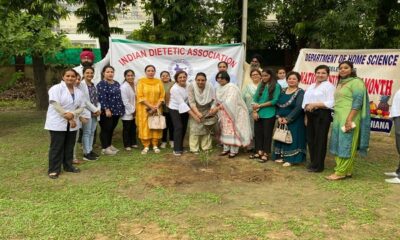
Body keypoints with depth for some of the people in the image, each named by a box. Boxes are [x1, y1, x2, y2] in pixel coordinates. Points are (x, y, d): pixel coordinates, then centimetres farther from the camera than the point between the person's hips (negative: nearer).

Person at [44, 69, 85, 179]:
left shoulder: (78, 92, 9)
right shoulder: (56, 88, -9)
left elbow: (81, 107, 6)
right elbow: (56, 105, -17)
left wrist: (72, 114, -15)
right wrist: (68, 118, -17)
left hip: (72, 124, 6)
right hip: (57, 123, -5)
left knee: (69, 146, 12)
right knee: (56, 147, -1)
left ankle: (68, 166, 25)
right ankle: (54, 170, 7)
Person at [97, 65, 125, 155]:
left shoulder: (116, 83, 14)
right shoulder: (102, 84, -10)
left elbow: (119, 96, 18)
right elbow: (102, 98, -18)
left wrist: (121, 109, 15)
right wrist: (106, 109, -23)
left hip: (116, 110, 8)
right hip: (106, 111, -7)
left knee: (112, 129, 14)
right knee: (106, 129, -2)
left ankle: (109, 145, 25)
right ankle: (105, 148, 4)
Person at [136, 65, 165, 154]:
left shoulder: (158, 82, 5)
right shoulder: (141, 81, -2)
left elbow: (162, 96, 3)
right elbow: (140, 97, -8)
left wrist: (156, 107, -11)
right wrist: (150, 106, -14)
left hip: (156, 108, 2)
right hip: (144, 108, -2)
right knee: (145, 126, 0)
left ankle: (155, 145, 13)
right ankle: (146, 146, 8)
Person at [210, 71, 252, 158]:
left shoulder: (232, 87, -18)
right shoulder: (219, 89, 7)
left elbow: (229, 102, -28)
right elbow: (218, 101, 7)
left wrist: (217, 108, -32)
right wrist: (214, 108, -10)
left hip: (234, 112, -7)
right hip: (224, 113, 8)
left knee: (233, 130, -4)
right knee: (225, 130, 9)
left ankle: (234, 150, 3)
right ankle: (226, 149, 18)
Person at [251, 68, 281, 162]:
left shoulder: (276, 86, -4)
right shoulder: (260, 85, 10)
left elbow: (274, 101, -11)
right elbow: (255, 99, 7)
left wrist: (260, 105, -10)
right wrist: (254, 111, -7)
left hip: (269, 115, -5)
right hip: (258, 114, 5)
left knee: (267, 134, 4)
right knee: (257, 133, 9)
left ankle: (266, 154, 12)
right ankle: (259, 152, 21)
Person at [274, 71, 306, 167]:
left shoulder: (300, 92, -8)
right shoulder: (283, 91, 10)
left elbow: (299, 107, -18)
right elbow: (277, 104, 7)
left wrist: (287, 119, -20)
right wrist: (279, 117, -8)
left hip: (294, 122, -6)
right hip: (282, 120, 6)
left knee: (293, 139, -5)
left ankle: (291, 159, 0)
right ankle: (281, 156, 21)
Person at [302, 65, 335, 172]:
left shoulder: (329, 86, -5)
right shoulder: (311, 86, 19)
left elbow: (331, 103, -16)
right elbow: (306, 101, 18)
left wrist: (315, 104, -18)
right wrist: (306, 115, 9)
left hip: (322, 115, -8)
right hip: (311, 115, 8)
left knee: (320, 140, -3)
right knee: (310, 139, 10)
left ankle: (318, 165, 5)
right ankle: (313, 162, 23)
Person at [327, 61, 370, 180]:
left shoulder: (356, 82, -7)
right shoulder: (341, 83, 19)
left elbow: (357, 102, -15)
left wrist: (349, 119, -22)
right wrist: (336, 119, 14)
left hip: (348, 118, -9)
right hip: (338, 118, 9)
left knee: (346, 145, -5)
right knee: (339, 145, 8)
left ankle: (341, 172, -2)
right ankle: (347, 171, 14)